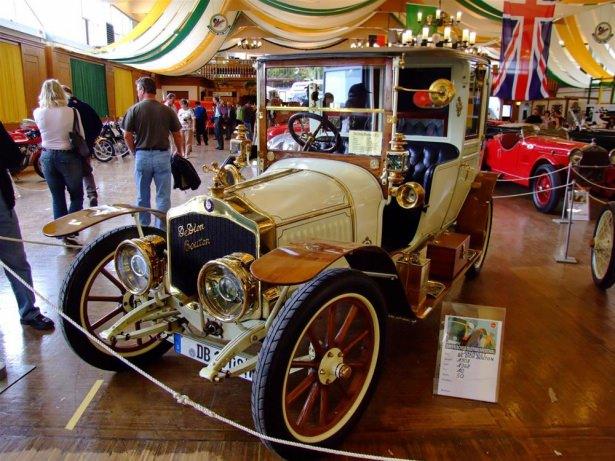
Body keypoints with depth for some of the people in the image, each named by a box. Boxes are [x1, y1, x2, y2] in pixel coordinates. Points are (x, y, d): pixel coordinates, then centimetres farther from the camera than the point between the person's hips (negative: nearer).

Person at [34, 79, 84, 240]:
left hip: (47, 157, 3)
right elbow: (81, 137, -6)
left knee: (57, 197, 14)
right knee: (76, 196, 11)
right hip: (68, 157, -3)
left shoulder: (38, 113, -3)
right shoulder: (72, 112, -12)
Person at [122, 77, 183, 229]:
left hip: (142, 156, 0)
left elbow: (127, 136, -4)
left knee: (142, 196, 14)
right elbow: (177, 135, 4)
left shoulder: (134, 109, -3)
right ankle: (161, 229, 10)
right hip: (163, 155, 0)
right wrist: (179, 152, 19)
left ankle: (143, 228, 24)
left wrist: (135, 152, 11)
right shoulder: (168, 110, 0)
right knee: (163, 197, 6)